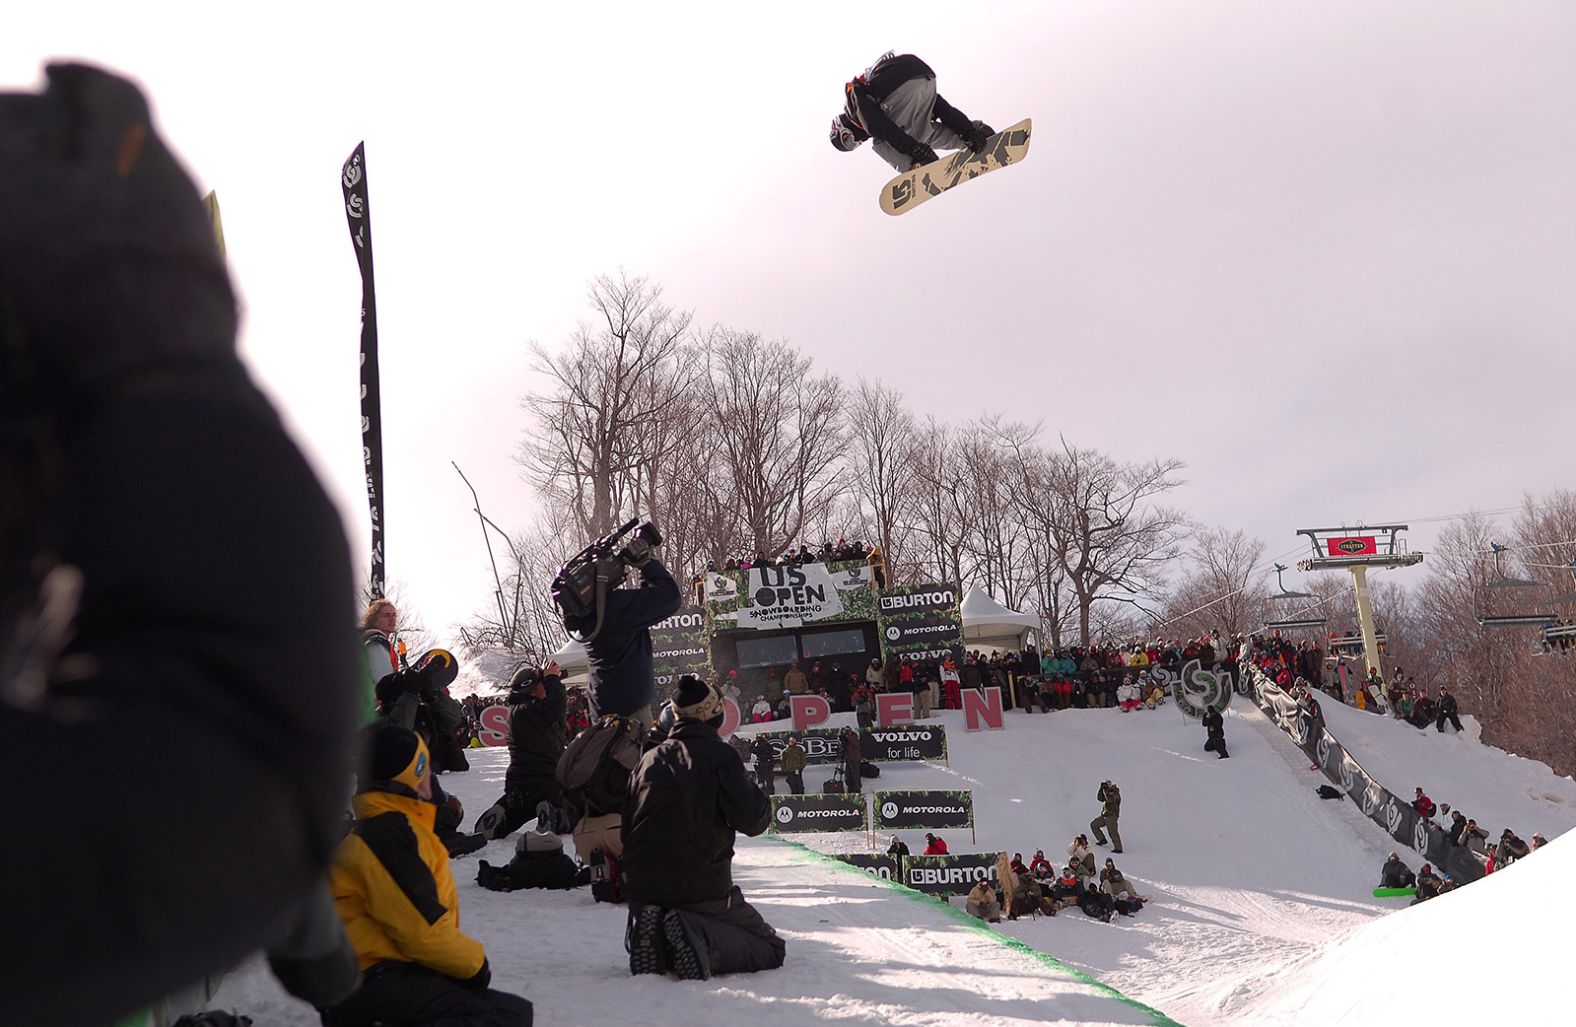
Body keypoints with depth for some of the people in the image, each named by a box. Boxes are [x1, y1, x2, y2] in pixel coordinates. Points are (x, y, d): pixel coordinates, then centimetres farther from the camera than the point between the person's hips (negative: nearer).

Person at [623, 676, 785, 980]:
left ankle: (654, 939, -4)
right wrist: (761, 800, 7)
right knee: (771, 948, 10)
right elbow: (750, 820, -14)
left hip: (643, 889, 5)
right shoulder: (719, 755, -8)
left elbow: (626, 826, 14)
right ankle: (700, 941, -18)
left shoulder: (649, 758, 9)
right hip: (704, 890, -5)